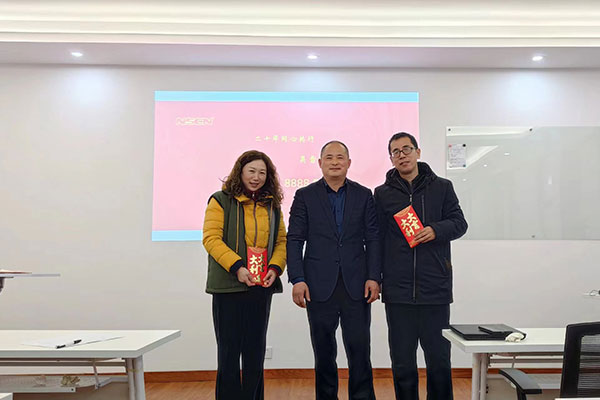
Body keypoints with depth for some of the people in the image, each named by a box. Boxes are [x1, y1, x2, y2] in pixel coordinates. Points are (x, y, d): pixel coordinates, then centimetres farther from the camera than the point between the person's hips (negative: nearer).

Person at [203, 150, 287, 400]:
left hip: (262, 287, 4)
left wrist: (275, 267, -7)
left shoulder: (272, 205, 12)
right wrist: (237, 267, -20)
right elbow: (211, 238, -10)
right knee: (229, 351, 4)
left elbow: (281, 241, 12)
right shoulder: (221, 201, -2)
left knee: (256, 352, 11)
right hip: (228, 286, -4)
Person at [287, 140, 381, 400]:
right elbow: (294, 240, 1)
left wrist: (374, 277, -4)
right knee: (324, 352, 9)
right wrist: (297, 279, -8)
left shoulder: (364, 195, 9)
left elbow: (373, 239, 6)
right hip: (320, 286, 0)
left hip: (356, 286, 1)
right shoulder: (305, 196, 5)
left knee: (359, 350, 3)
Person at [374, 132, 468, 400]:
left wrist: (436, 230, -15)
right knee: (402, 362, 9)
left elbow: (459, 223, 5)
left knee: (439, 359, 8)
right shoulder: (382, 194, 8)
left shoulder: (441, 187, 7)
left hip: (435, 287, 0)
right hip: (398, 290, 1)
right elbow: (376, 237, 8)